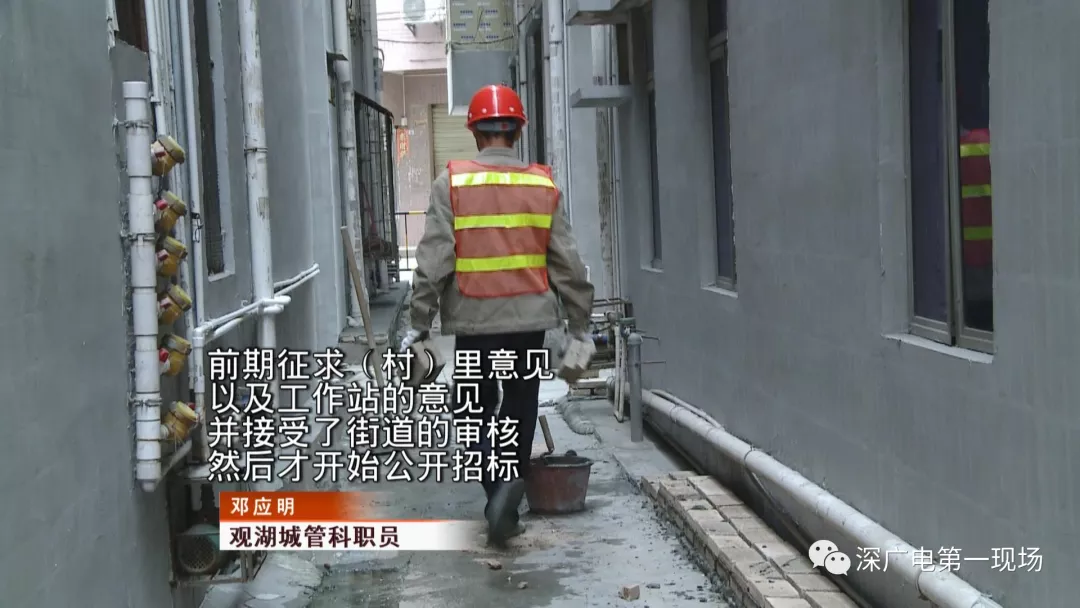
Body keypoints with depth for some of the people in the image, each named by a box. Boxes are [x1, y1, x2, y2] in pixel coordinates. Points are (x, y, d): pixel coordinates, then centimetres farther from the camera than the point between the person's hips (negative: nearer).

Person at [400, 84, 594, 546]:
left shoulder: (452, 182, -5)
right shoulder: (544, 185, 2)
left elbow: (434, 260, -9)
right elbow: (568, 264, 4)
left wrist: (419, 323, -1)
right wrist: (578, 323, 13)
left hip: (473, 320, -1)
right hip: (529, 319, 2)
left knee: (476, 408, 12)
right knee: (520, 408, 15)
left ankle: (499, 476, -10)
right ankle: (509, 482, 5)